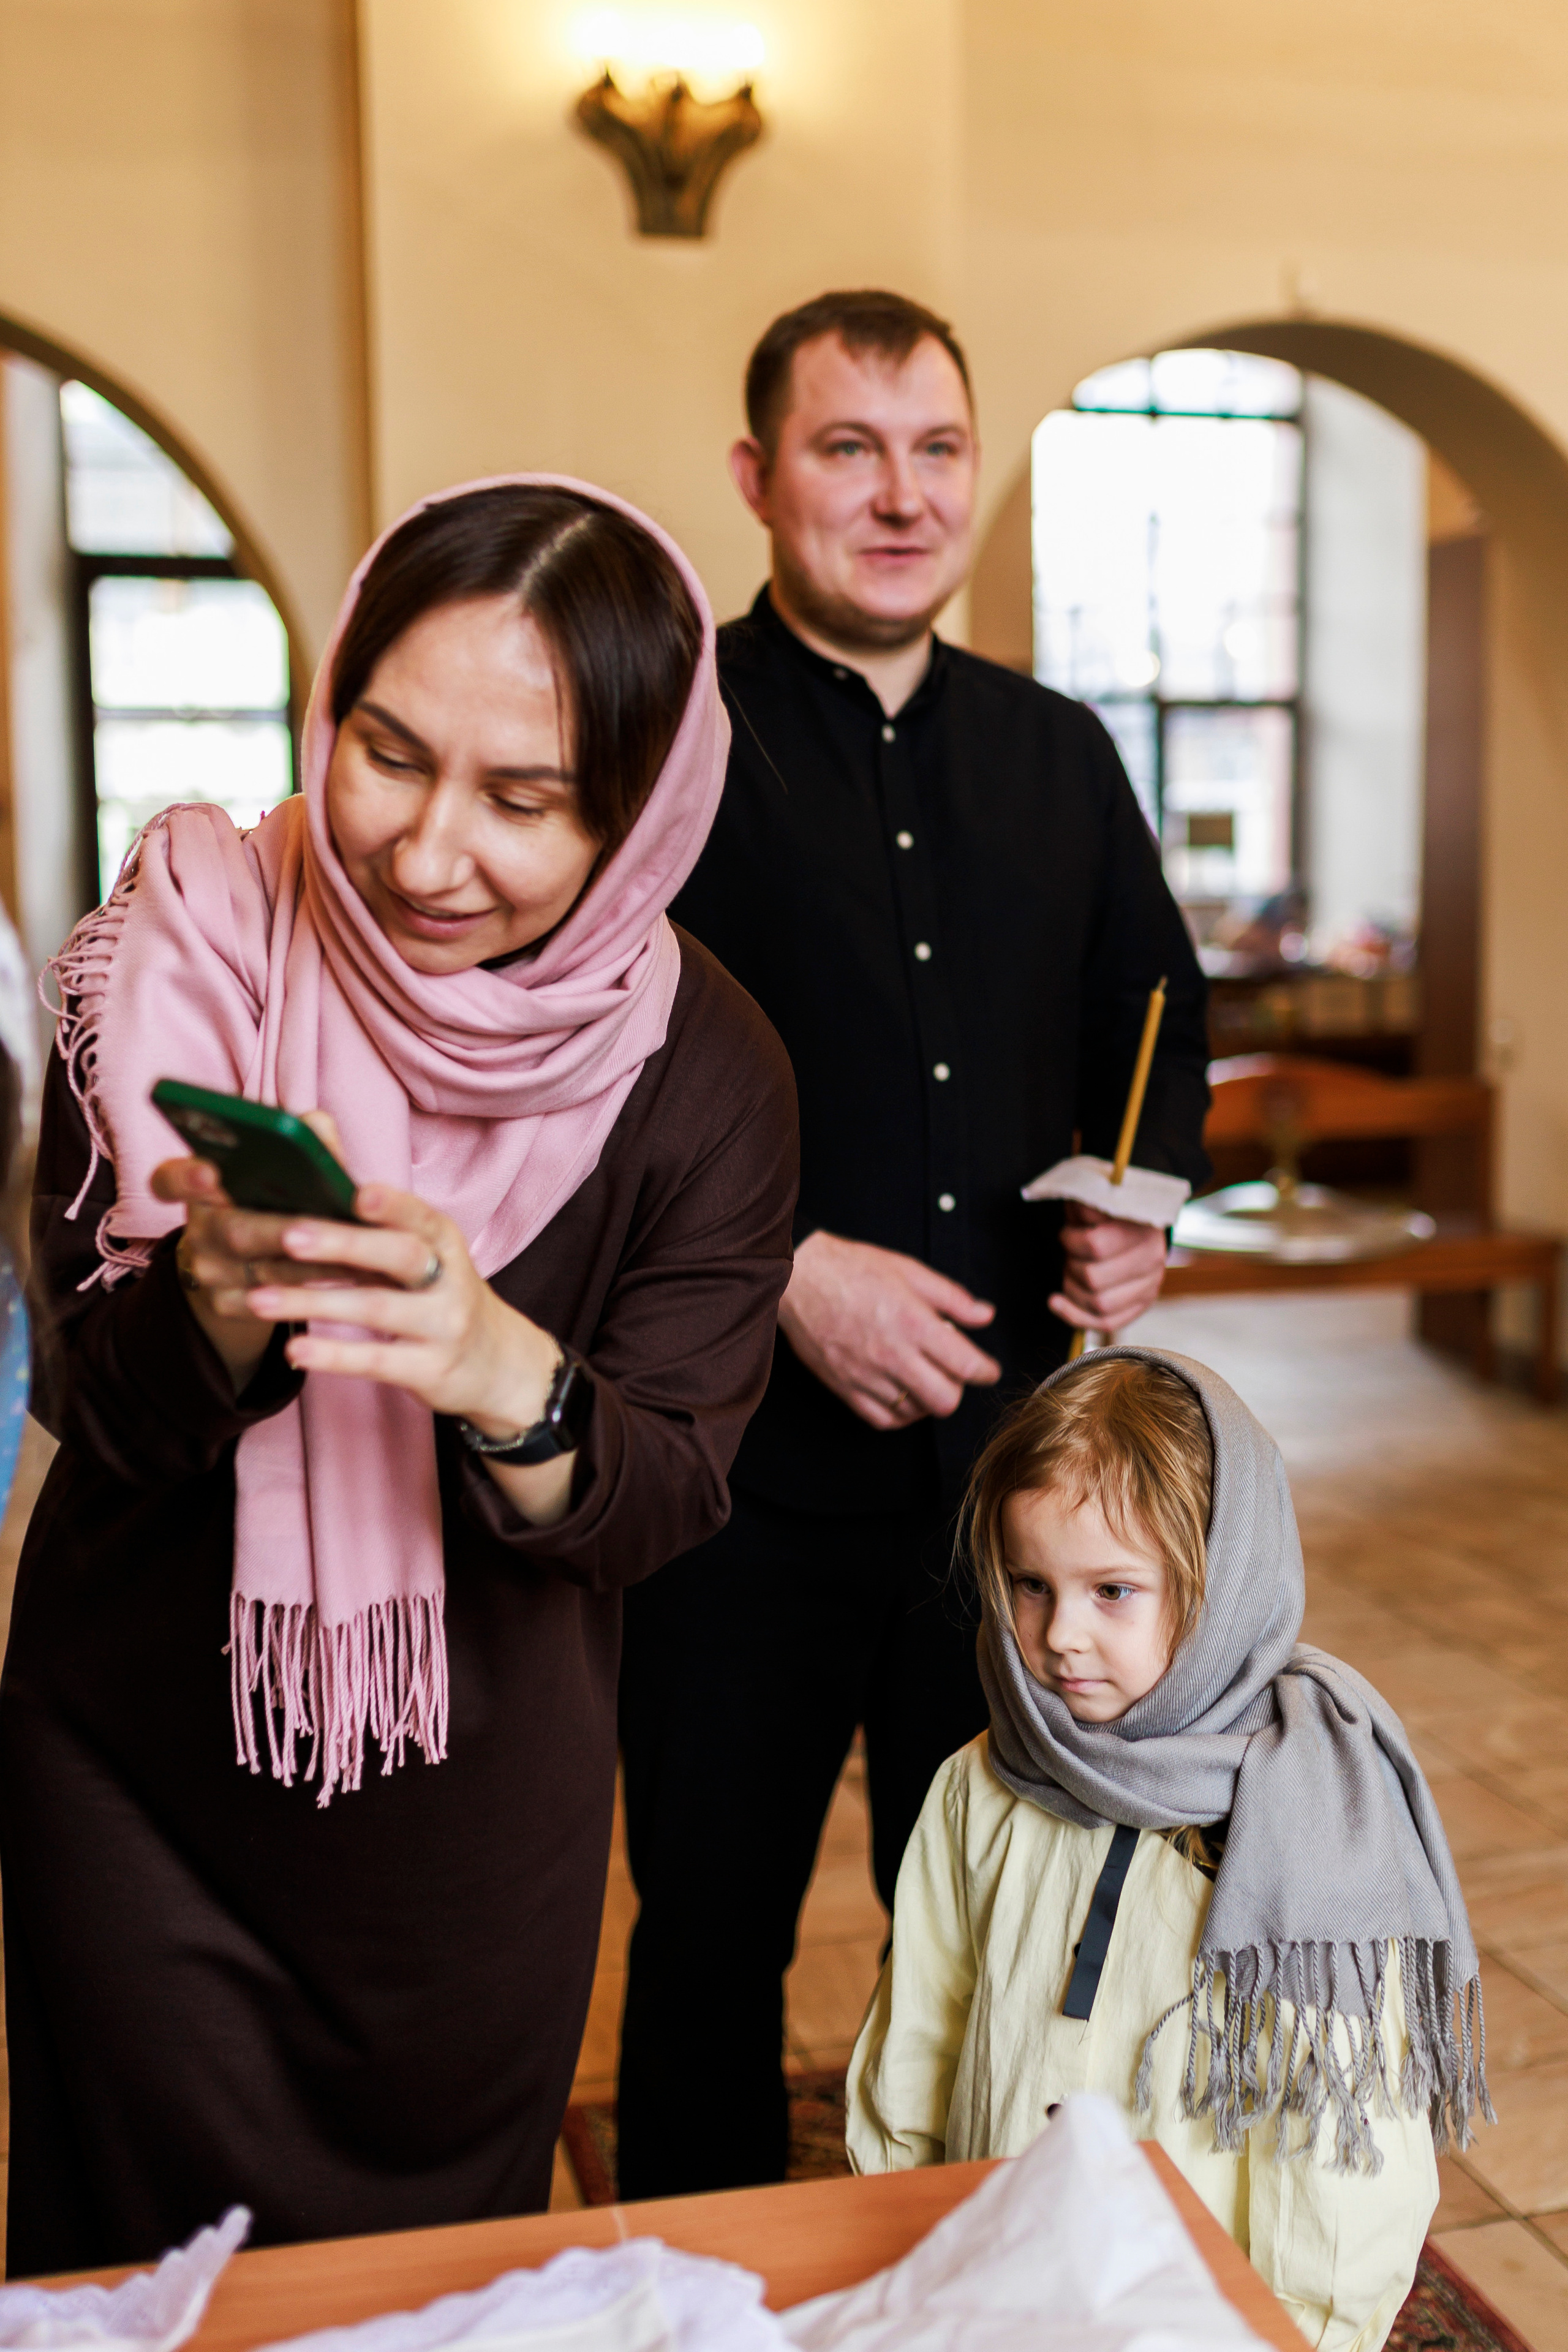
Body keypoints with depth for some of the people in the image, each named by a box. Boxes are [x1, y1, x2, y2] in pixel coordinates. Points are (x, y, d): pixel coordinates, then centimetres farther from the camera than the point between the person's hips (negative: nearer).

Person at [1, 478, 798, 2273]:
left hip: (481, 1824, 1)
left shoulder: (704, 1074, -16)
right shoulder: (185, 957, -16)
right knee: (157, 2275, 16)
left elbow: (662, 1501, -17)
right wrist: (214, 1300, -37)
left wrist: (508, 1374, -39)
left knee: (452, 2264, 23)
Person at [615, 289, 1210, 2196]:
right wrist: (783, 1270, -19)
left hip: (1011, 1447, 4)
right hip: (745, 1463, -4)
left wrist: (1141, 1205, -1)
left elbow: (1158, 1021, 18)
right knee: (712, 1934, 14)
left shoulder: (1058, 754, 10)